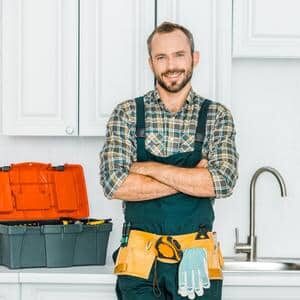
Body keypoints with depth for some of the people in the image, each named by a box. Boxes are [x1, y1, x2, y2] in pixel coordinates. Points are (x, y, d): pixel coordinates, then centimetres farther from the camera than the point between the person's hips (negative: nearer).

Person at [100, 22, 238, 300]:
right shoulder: (127, 113, 2)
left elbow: (223, 182, -12)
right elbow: (114, 183, -11)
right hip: (139, 259, 0)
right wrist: (192, 178, -12)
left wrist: (150, 168, -12)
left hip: (196, 259, 0)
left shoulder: (216, 115, 3)